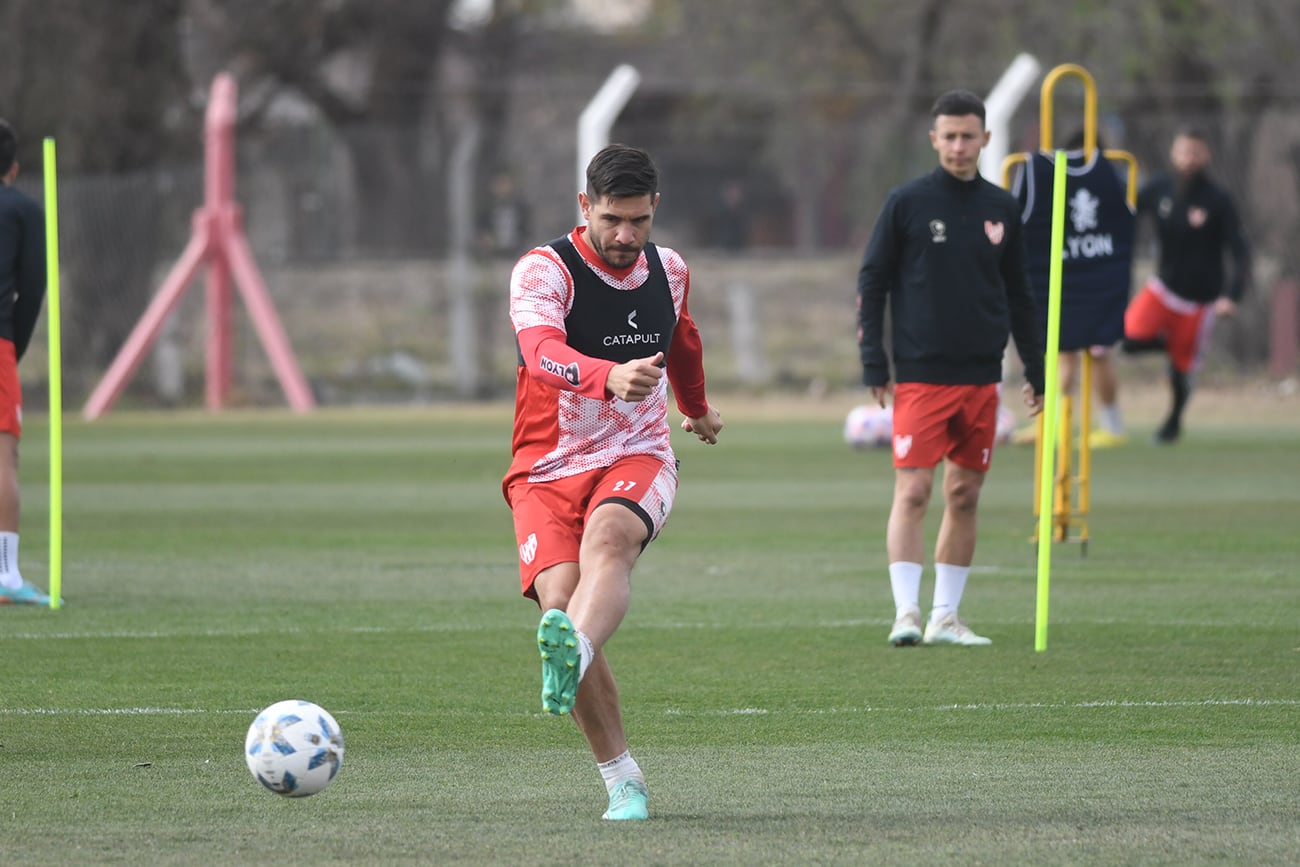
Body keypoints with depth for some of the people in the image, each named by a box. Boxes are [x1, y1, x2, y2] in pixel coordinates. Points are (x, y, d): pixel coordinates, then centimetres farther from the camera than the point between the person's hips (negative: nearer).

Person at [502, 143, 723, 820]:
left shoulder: (668, 270, 8)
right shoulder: (543, 271, -10)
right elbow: (543, 354, -31)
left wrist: (696, 407, 50)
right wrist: (611, 377, -51)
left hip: (637, 459, 2)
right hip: (548, 471, -2)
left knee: (607, 537, -34)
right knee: (559, 599, -22)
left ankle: (571, 655, -64)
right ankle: (623, 783, -13)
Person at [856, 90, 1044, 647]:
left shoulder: (1002, 209, 10)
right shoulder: (906, 203, -1)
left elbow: (1019, 294, 17)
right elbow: (871, 283, 1)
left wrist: (1036, 370, 15)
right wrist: (873, 364, -7)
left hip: (981, 380, 4)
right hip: (919, 377, -4)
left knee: (965, 496, 6)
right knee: (912, 491, -11)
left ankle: (946, 616, 12)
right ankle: (906, 611, -11)